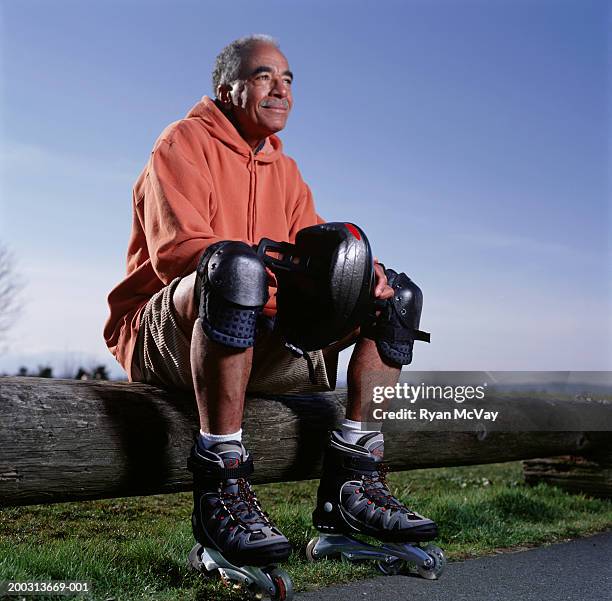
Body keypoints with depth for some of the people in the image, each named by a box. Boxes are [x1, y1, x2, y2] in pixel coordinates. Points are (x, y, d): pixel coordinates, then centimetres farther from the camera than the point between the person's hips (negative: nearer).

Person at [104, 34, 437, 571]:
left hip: (259, 337, 7)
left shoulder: (284, 169, 21)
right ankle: (219, 482, -35)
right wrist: (285, 276, -29)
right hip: (162, 333, -7)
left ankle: (352, 482, -9)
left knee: (392, 295, 0)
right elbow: (176, 249, -18)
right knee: (234, 263, -39)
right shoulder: (185, 144, -2)